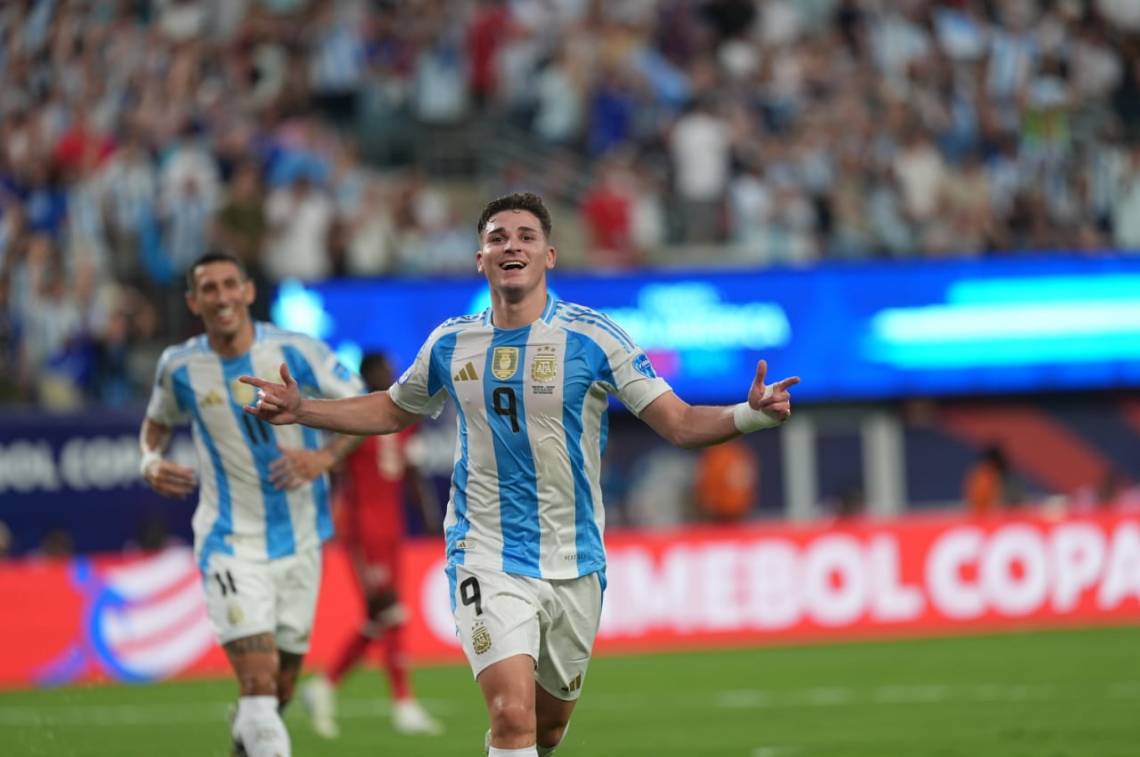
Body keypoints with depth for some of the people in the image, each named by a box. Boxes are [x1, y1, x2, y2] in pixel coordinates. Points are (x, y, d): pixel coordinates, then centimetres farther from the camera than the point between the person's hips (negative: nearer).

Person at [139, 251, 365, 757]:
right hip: (231, 544, -1)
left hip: (298, 540, 2)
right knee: (259, 682, -19)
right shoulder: (179, 366, -3)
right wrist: (151, 461, -5)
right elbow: (158, 422, 16)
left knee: (279, 691, 12)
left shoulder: (294, 351, -9)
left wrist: (325, 456, -18)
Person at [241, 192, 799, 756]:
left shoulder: (592, 337, -7)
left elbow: (680, 423, -10)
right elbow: (393, 412, 21)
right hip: (486, 557, -1)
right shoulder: (450, 343, 2)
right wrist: (302, 410, 11)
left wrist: (751, 414, -28)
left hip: (574, 564, 1)